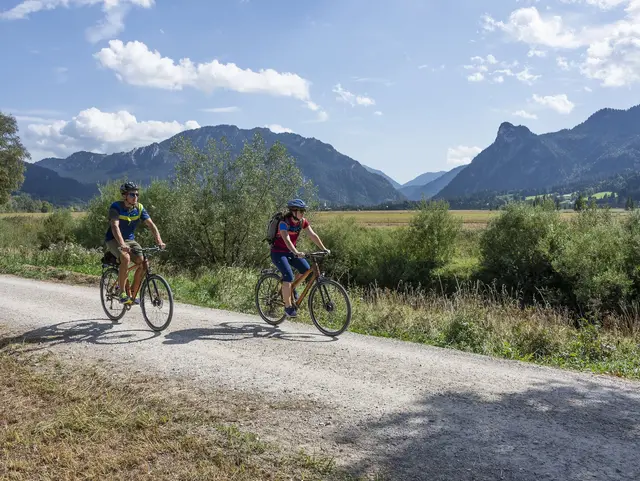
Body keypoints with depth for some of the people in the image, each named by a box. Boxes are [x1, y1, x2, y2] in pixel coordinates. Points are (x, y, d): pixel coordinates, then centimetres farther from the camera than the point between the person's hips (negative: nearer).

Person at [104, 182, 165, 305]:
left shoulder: (139, 208, -6)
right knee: (126, 258, -33)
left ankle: (133, 295, -3)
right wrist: (122, 244, -48)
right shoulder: (116, 206, -19)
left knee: (143, 262, -17)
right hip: (114, 240, -5)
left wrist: (159, 241, -29)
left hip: (130, 239, 5)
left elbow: (151, 224, -13)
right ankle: (122, 293, -23)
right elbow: (115, 226, -32)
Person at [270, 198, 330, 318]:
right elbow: (287, 240, -38)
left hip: (290, 252, 7)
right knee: (288, 277, -21)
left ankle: (291, 288, 17)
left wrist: (324, 249, -18)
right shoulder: (284, 222, -25)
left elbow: (313, 235, -8)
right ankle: (288, 307, -11)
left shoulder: (303, 222, -5)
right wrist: (296, 253, -53)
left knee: (306, 269, -9)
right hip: (278, 252, -7)